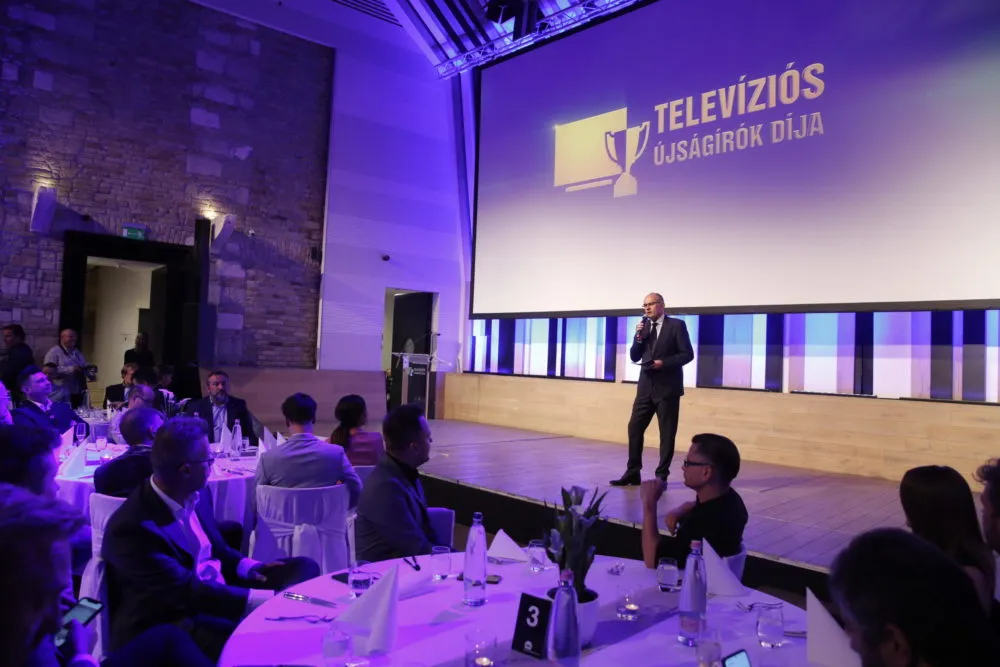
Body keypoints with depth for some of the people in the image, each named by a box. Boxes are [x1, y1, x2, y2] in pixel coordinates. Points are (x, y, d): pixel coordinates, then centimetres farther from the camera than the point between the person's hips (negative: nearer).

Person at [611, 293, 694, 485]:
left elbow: (687, 354, -7)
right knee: (634, 428, 3)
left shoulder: (676, 325, -3)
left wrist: (664, 363, -18)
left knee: (667, 433, 2)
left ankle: (661, 475, 11)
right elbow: (634, 357, 9)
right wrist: (639, 337, -6)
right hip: (646, 387, 5)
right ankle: (632, 473, 11)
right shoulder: (644, 327, 13)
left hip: (667, 387, -5)